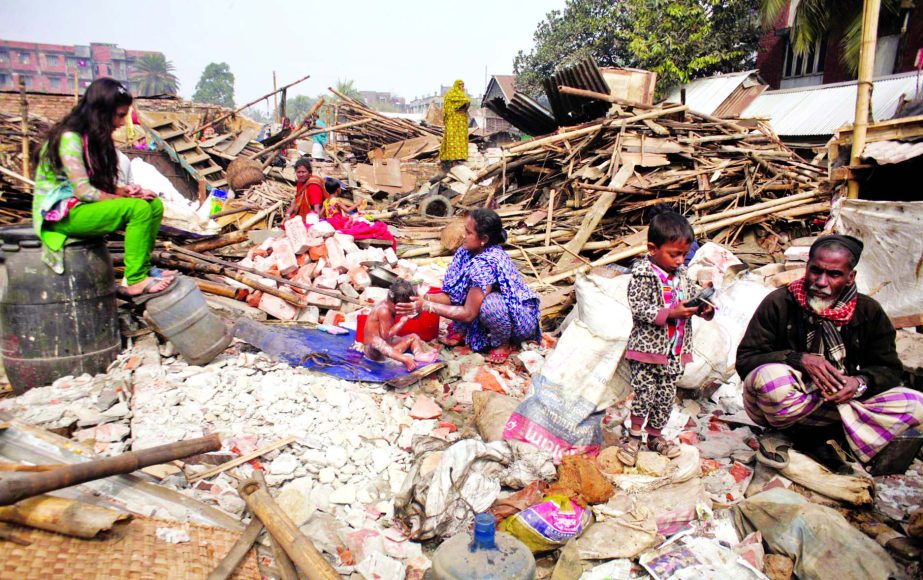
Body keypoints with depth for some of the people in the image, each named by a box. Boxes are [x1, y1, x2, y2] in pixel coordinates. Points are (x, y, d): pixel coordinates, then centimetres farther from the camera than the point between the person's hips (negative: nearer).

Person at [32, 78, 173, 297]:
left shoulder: (94, 137, 9)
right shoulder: (70, 138, -18)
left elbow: (99, 183, 8)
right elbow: (83, 191, -23)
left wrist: (124, 191, -12)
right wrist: (127, 198, -14)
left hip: (83, 205, 9)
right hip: (60, 213, -9)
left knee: (154, 205, -4)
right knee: (138, 208, -26)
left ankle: (141, 271, -5)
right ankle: (134, 282, -20)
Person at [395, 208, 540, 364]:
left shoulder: (485, 264, -33)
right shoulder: (468, 251, -8)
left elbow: (468, 314, -29)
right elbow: (454, 295, -5)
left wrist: (426, 306, -28)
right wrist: (425, 298, -21)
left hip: (523, 320, -8)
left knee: (489, 303, -37)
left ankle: (502, 344, -9)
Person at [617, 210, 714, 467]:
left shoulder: (681, 274, 7)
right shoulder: (643, 275, -14)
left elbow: (693, 295, 17)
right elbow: (638, 308, -21)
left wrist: (704, 308, -4)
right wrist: (670, 313, -26)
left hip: (675, 351, 6)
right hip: (648, 348, -6)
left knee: (666, 396, 14)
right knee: (644, 393, -3)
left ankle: (655, 435, 32)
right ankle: (634, 436, 16)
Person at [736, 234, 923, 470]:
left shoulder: (868, 312, 1)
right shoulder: (778, 303, -11)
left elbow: (889, 368, 4)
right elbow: (745, 360, -14)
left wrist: (860, 382, -18)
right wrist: (799, 360, -28)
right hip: (781, 405, -4)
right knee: (771, 377, -38)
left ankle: (811, 438, -13)